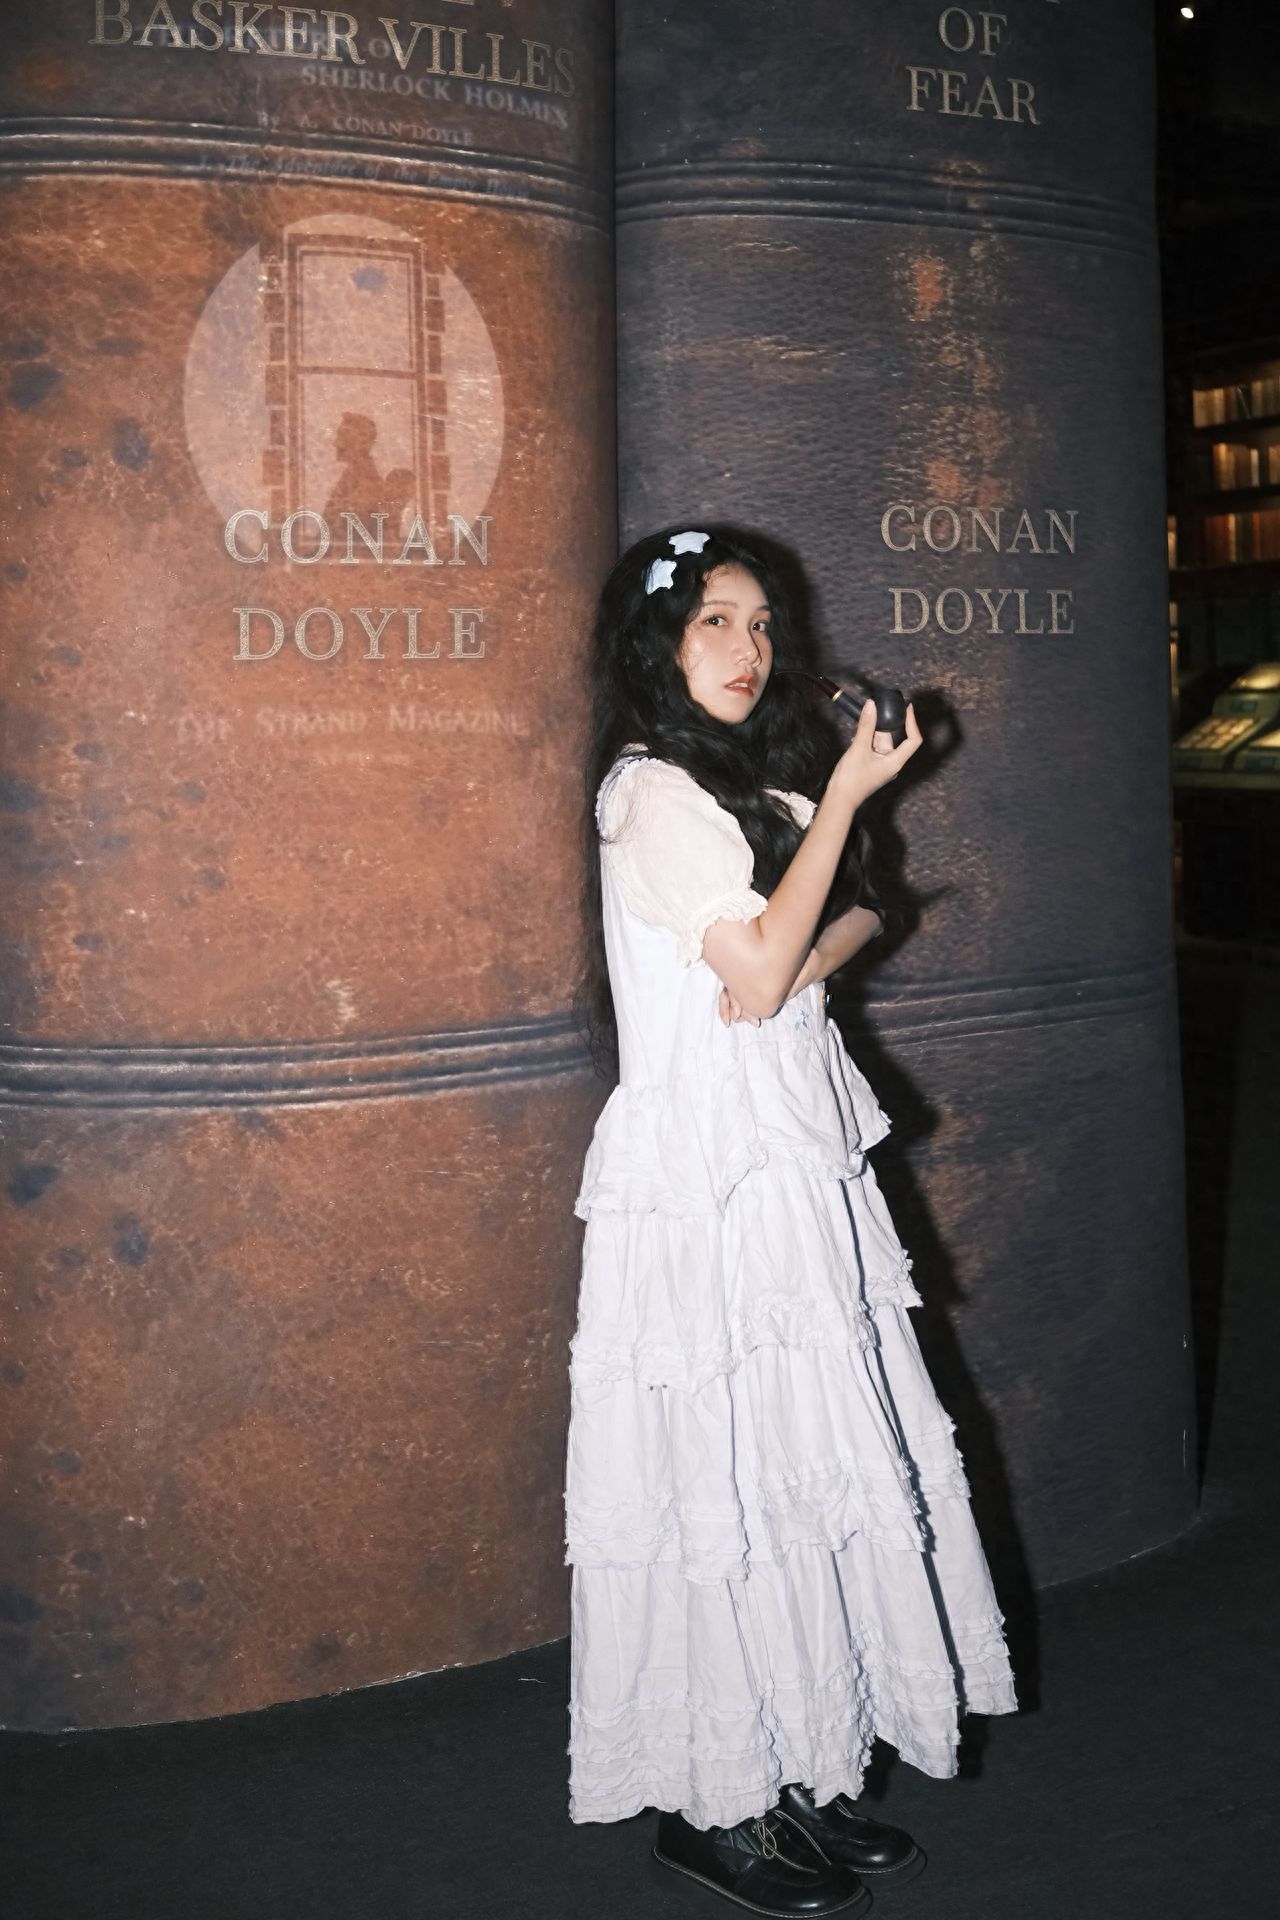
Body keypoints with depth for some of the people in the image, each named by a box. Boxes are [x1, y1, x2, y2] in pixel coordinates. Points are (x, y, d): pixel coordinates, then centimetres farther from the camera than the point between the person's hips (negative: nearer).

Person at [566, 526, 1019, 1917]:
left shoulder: (752, 776, 19)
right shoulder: (648, 787, -9)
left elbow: (858, 911, 15)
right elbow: (756, 973, -15)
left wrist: (807, 953, -8)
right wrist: (846, 796, -11)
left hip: (796, 1160, 8)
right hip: (705, 1164, -8)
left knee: (811, 1459, 8)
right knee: (724, 1473, -3)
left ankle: (797, 1777, 18)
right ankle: (707, 1803, 10)